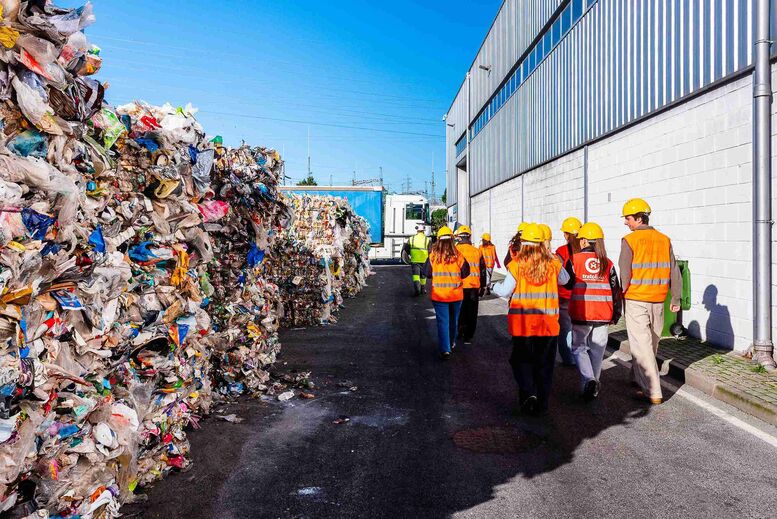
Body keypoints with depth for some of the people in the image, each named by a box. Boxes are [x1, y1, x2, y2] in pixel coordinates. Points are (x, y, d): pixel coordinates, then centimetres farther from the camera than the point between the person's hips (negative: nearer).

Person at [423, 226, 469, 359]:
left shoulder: (433, 256, -11)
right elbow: (465, 273, -2)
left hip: (439, 295, -2)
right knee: (453, 320, 20)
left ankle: (445, 349, -8)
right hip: (456, 295, 2)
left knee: (442, 321, 2)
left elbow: (427, 273, -2)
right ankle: (452, 343, 38)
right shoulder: (458, 255, -9)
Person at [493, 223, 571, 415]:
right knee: (544, 363, 14)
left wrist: (494, 287, 15)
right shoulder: (553, 264, -3)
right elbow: (565, 280, 17)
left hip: (522, 322, -2)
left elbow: (505, 291, -6)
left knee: (522, 360, 15)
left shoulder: (516, 265, -11)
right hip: (548, 323, 2)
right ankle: (541, 403, 19)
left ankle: (528, 392, -5)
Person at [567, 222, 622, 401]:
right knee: (597, 350, 14)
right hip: (603, 315, 3)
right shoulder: (607, 263, 3)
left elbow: (567, 283, 0)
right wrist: (615, 314, 13)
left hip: (581, 314, -3)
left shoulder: (575, 259, -6)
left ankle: (588, 380, -12)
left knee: (579, 348, 8)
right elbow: (616, 290, 5)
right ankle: (593, 384, 21)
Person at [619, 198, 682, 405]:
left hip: (635, 301, -5)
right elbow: (674, 272, 8)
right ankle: (638, 378, 36)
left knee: (641, 345, -1)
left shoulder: (629, 241, -10)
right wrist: (676, 298, 15)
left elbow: (624, 274, -11)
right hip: (658, 301, 6)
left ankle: (653, 392, -3)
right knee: (650, 342, 19)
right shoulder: (664, 240, 5)